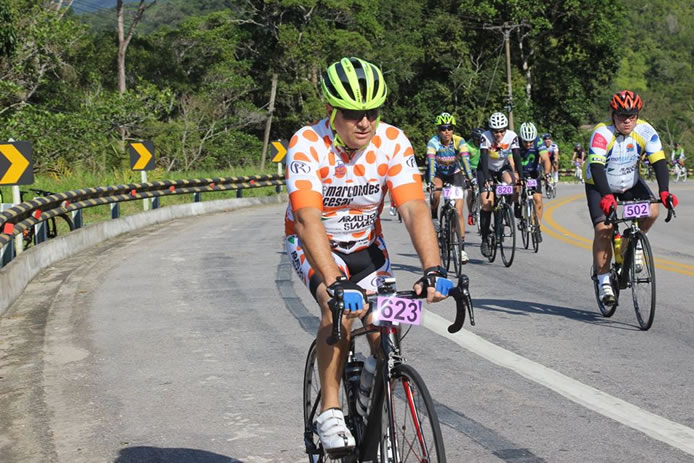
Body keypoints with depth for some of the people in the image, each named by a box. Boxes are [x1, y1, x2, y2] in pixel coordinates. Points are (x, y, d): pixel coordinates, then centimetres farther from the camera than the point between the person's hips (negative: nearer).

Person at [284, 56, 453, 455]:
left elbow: (415, 208, -29)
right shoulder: (307, 145, -29)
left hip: (365, 244, 3)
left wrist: (433, 270, -44)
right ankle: (330, 411, -17)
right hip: (314, 243, -3)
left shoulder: (393, 143, -21)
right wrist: (335, 283, -52)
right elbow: (307, 220, -39)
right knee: (341, 309, -30)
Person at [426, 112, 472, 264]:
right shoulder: (433, 142, -25)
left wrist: (470, 178, -48)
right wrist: (431, 180, -53)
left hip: (455, 173, 0)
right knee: (436, 192, -36)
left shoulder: (459, 141, -22)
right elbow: (431, 162, -37)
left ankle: (462, 248, -7)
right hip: (438, 173, 0)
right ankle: (434, 218, -8)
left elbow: (465, 160, -33)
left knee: (458, 211, -9)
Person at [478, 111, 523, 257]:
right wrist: (487, 179, -46)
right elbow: (483, 158, -34)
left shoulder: (512, 136, -20)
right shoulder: (485, 137, -26)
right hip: (487, 169, -2)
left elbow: (517, 157, -24)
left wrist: (520, 177, -34)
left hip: (503, 167, 2)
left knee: (510, 181, -32)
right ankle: (485, 239, -6)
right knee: (487, 202, -14)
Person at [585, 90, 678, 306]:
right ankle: (603, 280, -8)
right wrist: (606, 196, -53)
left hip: (630, 183, 3)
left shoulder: (645, 131, -19)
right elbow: (596, 167, -39)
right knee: (603, 229, -18)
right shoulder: (602, 133, -29)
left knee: (651, 211, -22)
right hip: (600, 185, -3)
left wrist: (664, 191, -39)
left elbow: (659, 161, -24)